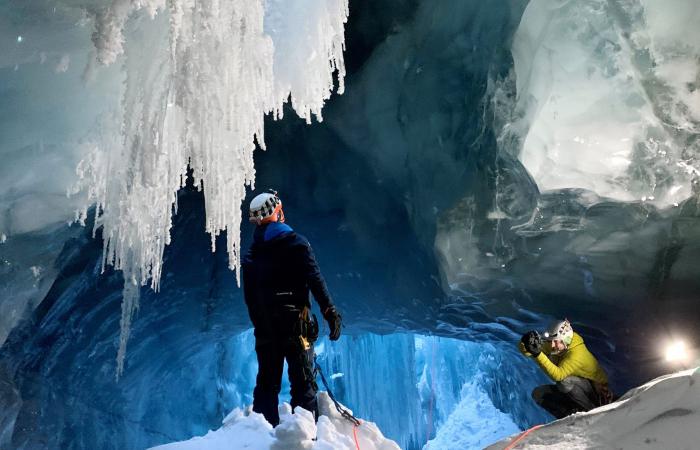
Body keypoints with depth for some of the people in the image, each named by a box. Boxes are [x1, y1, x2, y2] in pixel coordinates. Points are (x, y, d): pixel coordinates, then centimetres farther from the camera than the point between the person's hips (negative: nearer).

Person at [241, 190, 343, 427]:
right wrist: (330, 312, -14)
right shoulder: (296, 243, -5)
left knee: (266, 384, 12)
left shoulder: (251, 254, 12)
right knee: (303, 383, 0)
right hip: (295, 325, -5)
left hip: (265, 329, 5)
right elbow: (315, 279, -14)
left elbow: (249, 296, 14)